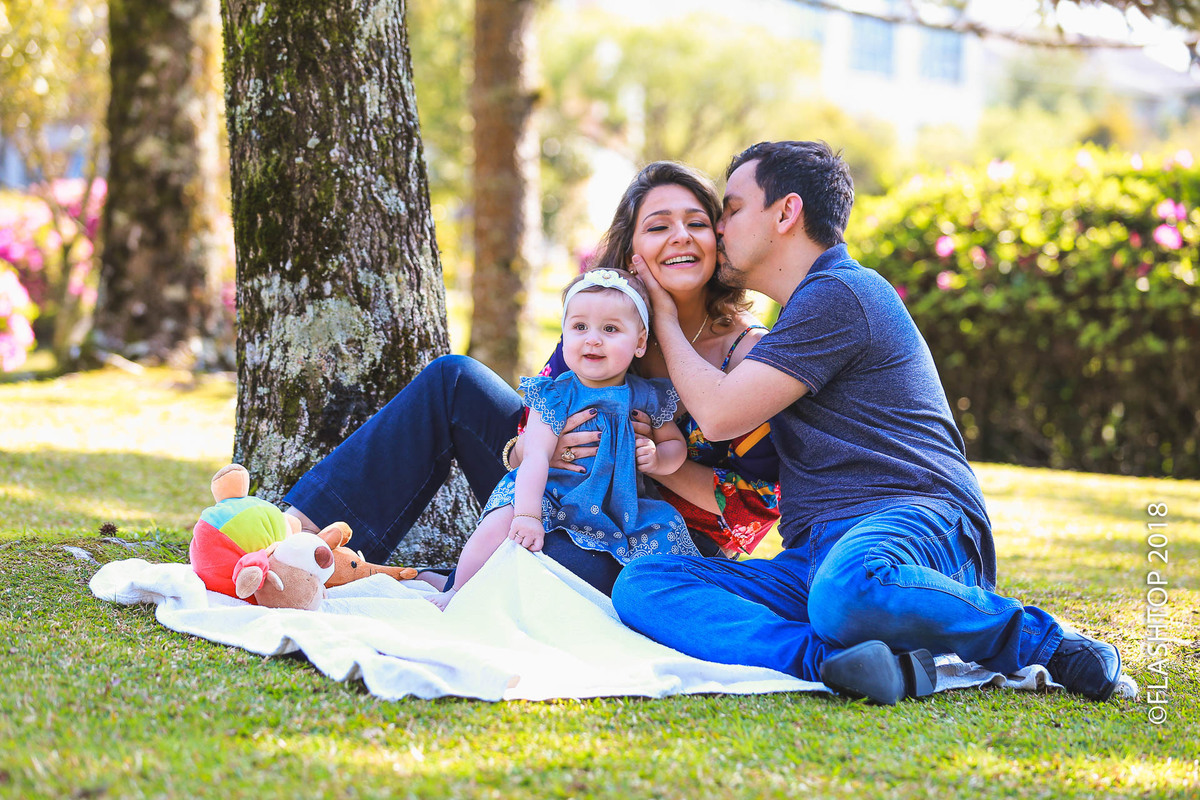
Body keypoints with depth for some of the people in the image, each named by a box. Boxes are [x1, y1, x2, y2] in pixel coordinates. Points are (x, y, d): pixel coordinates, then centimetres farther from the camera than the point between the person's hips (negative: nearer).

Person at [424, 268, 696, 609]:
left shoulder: (646, 398, 2)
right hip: (552, 494, -3)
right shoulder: (555, 395, -8)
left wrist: (658, 458, -8)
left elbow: (676, 444, 17)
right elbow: (535, 457, -18)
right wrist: (527, 515, -31)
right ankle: (460, 592, -6)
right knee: (500, 525, -26)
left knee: (667, 529, -20)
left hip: (618, 507, 3)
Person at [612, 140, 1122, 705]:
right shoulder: (810, 310, 32)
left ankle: (1039, 638, -15)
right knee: (641, 584, -13)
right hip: (816, 558, 9)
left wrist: (664, 316, 11)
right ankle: (829, 658, -35)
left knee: (847, 589, -45)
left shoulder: (838, 294, -1)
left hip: (917, 523, -9)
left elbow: (719, 413, -5)